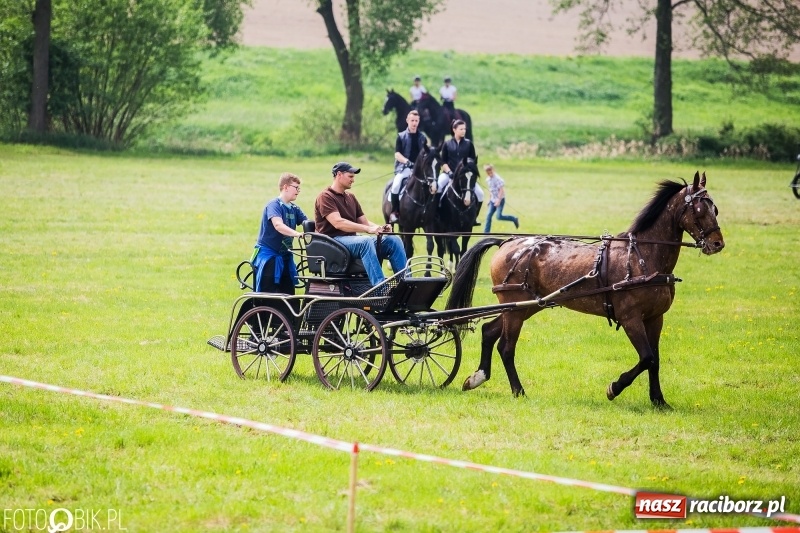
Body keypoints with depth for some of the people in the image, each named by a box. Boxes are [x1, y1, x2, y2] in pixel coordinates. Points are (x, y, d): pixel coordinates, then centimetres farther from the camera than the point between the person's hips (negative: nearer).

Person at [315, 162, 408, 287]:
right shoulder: (325, 197, -5)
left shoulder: (351, 198, 22)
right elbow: (338, 223, -19)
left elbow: (364, 222, 16)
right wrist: (368, 229, -26)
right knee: (366, 241, -37)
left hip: (352, 239, 8)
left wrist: (380, 228, -7)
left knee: (393, 240, -9)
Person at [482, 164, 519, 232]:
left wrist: (498, 200, -24)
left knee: (499, 216, -14)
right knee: (488, 216, 0)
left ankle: (514, 219, 7)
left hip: (500, 200, -7)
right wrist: (490, 199, 20)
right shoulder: (488, 180, 7)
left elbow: (501, 190, -20)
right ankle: (486, 232, 4)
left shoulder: (497, 179, -17)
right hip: (493, 200, 7)